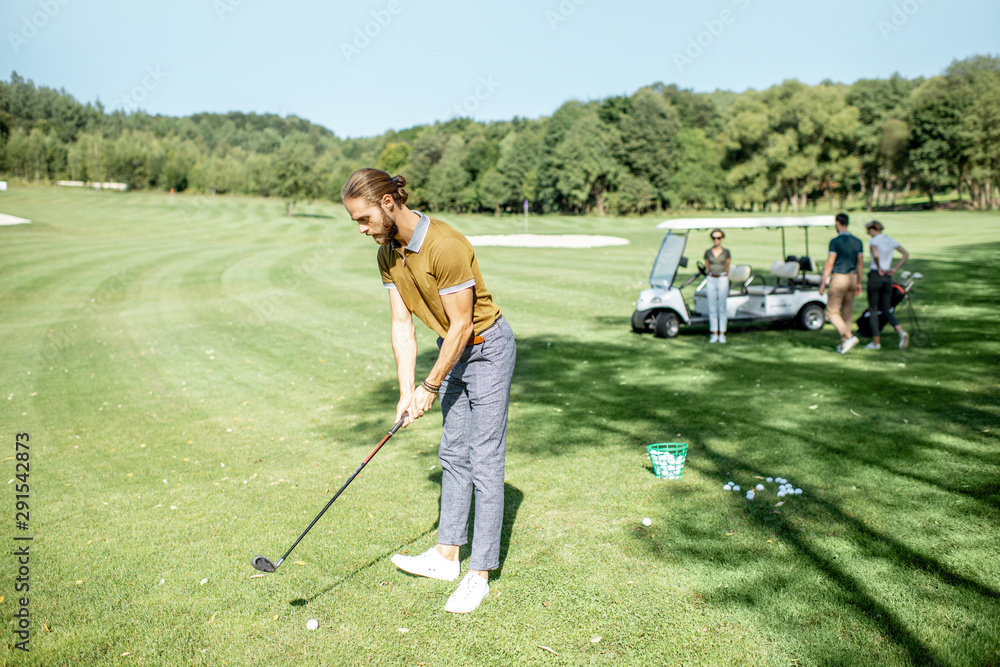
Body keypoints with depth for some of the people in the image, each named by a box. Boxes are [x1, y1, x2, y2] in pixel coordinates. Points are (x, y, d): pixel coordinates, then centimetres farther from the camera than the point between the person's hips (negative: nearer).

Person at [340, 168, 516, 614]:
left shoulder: (446, 246, -28)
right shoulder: (387, 254, -1)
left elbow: (462, 325, -23)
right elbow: (402, 325, 0)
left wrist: (430, 387, -15)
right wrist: (406, 392, -6)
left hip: (488, 348, -8)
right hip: (453, 350, 9)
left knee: (484, 461, -6)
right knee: (453, 454, 14)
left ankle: (480, 574, 3)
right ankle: (447, 555, 25)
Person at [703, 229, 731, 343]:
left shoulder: (726, 252, 2)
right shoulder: (708, 252, 5)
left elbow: (727, 269, 12)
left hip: (723, 280, -1)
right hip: (711, 281, 2)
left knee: (722, 308, 0)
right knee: (712, 308, 2)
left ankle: (722, 334, 6)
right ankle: (714, 334, 8)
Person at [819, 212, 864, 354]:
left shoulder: (835, 241, -12)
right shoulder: (858, 241, 7)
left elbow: (829, 264, -14)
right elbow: (860, 263, 11)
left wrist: (822, 284, -9)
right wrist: (858, 283, 19)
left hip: (839, 278, -6)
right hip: (852, 278, 6)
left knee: (832, 312, 1)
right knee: (847, 313, 12)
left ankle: (849, 337, -14)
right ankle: (843, 344, 15)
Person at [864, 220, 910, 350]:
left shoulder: (874, 241, -8)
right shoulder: (891, 240, 10)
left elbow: (876, 255, -28)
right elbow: (906, 254, 7)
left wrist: (879, 268, -13)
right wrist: (895, 269, 3)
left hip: (875, 276, -6)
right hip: (888, 277, 6)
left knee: (873, 309, 6)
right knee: (886, 311, 11)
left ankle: (876, 342, 7)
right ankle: (901, 332, -13)